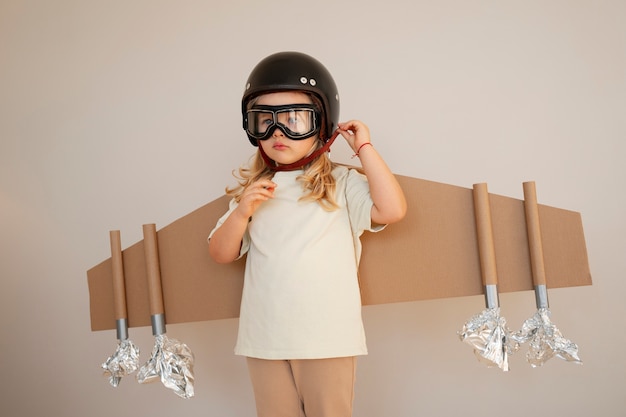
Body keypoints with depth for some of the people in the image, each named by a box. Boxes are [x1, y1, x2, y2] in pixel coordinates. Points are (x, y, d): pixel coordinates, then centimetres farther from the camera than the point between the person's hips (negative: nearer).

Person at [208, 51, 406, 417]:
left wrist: (364, 148, -11)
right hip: (264, 339, 4)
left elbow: (392, 209, -19)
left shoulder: (340, 183, -4)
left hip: (328, 338, -3)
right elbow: (221, 254, 8)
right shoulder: (253, 189, 8)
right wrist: (243, 211, -10)